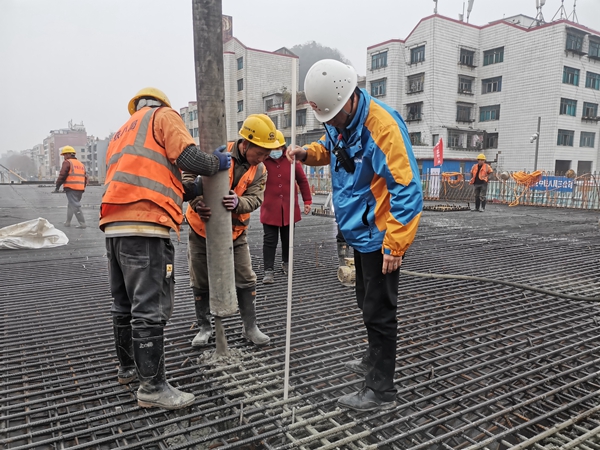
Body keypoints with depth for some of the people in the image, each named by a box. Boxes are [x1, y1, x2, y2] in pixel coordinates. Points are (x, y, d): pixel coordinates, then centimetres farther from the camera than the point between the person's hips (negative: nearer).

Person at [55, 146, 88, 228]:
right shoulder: (81, 164, 19)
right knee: (70, 205, 18)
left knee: (76, 206, -7)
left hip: (71, 188, -7)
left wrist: (57, 186, -2)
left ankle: (82, 223, -12)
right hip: (80, 189, 7)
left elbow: (62, 175, -10)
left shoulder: (67, 162, -3)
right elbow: (85, 178, 17)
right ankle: (68, 222, 20)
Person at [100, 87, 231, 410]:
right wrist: (217, 163, 8)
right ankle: (152, 387, 2)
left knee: (125, 304, 18)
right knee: (151, 308, -5)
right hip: (144, 226, -9)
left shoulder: (122, 133, 31)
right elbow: (187, 156, -9)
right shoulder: (163, 115, 8)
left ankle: (128, 367, 32)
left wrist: (183, 190, 25)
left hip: (114, 225, 9)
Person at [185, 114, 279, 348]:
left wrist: (238, 202, -39)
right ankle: (204, 327, 25)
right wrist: (197, 202, -36)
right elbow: (189, 175, -19)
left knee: (246, 280, 3)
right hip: (202, 228, -2)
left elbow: (255, 199, -16)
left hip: (234, 232, 2)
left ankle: (250, 326, 16)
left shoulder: (259, 170, -5)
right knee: (201, 282, 9)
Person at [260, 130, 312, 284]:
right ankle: (268, 271, 4)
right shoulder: (262, 161, -7)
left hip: (289, 208, 2)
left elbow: (302, 180, 4)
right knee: (270, 241, -2)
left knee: (287, 238, 17)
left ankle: (286, 263, 36)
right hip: (270, 209, -2)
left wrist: (307, 201, 5)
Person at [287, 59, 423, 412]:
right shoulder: (340, 121, 4)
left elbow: (407, 189, -26)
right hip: (361, 233, 9)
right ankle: (375, 361, 44)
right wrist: (307, 152, 2)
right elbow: (329, 149, 25)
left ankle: (381, 390, 17)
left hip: (380, 237, -9)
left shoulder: (382, 125, -24)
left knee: (379, 312, 1)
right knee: (368, 303, 23)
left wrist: (396, 245, -26)